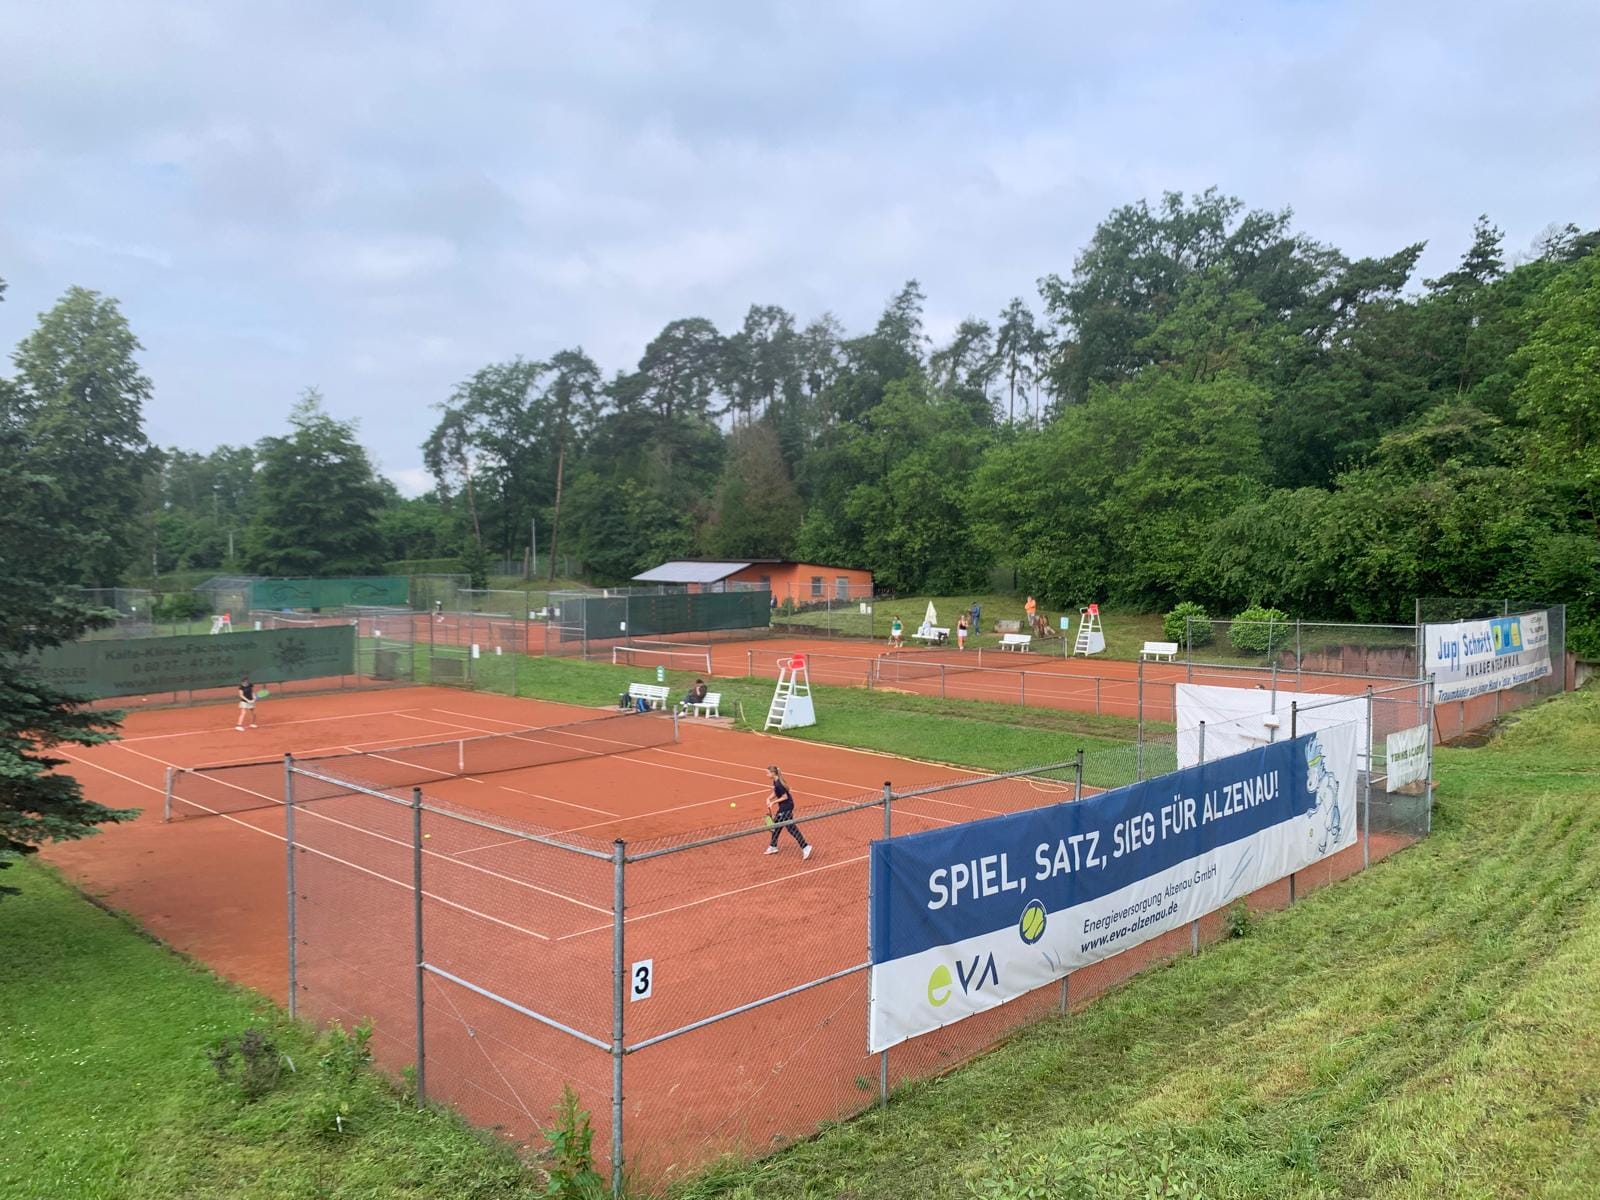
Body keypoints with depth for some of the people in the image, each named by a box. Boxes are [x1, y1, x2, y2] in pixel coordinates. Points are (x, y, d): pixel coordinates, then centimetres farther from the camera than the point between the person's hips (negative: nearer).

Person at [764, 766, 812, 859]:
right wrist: (769, 799, 2)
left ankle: (805, 847, -7)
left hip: (786, 807, -10)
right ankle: (773, 847, 31)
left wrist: (773, 802, -16)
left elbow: (785, 797, -21)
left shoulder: (778, 784, -24)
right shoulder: (775, 781, 4)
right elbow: (775, 792, 18)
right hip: (783, 807, 10)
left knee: (791, 827, -8)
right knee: (777, 825, 18)